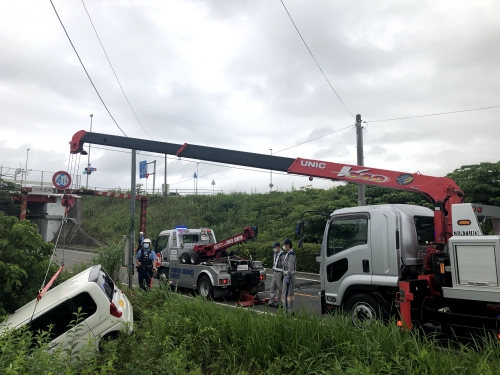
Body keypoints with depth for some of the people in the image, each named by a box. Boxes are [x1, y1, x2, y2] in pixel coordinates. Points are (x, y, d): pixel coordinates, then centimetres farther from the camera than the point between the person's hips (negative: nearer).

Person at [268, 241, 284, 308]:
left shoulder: (282, 255, -18)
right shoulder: (275, 254, 10)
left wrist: (283, 275, -20)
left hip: (280, 273, -9)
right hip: (275, 272, 9)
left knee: (280, 288, 1)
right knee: (272, 287, 9)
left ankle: (278, 303, 10)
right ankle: (271, 302, 15)